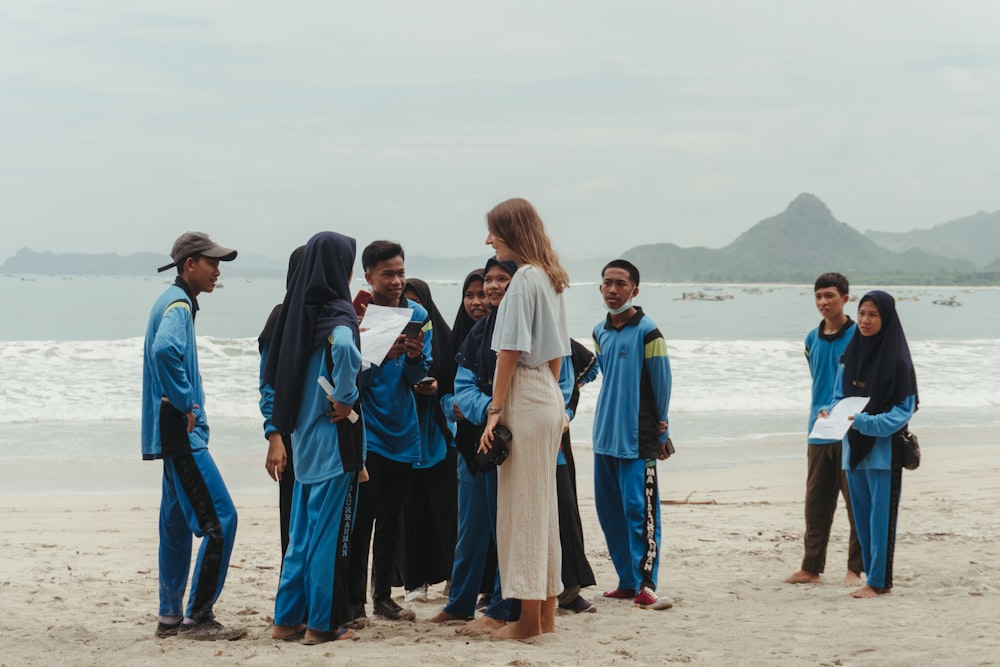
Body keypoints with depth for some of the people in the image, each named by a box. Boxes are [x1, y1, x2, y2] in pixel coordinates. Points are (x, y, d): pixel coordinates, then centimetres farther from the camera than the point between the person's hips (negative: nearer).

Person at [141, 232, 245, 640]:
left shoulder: (173, 301, 18)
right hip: (181, 432, -11)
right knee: (220, 520, -11)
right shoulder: (178, 304, -13)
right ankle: (198, 618, -9)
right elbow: (165, 350, -33)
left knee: (178, 524, 14)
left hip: (176, 435, 11)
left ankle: (171, 616, 19)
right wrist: (185, 404, -24)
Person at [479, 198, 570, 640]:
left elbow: (509, 351, -16)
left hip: (524, 400, -9)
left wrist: (495, 410, -13)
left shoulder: (523, 278, -14)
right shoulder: (551, 279, 13)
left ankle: (528, 619, 0)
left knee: (522, 507, -4)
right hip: (549, 399, 9)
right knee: (543, 507, 13)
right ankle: (546, 612, 19)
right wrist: (551, 392, 20)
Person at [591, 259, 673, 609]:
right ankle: (627, 581, 17)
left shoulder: (647, 331, -8)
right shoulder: (600, 332, 12)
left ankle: (646, 584, -10)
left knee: (639, 511, -11)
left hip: (637, 439, -7)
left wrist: (660, 430, 3)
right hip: (605, 436, 7)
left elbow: (662, 383, -3)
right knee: (609, 512, 9)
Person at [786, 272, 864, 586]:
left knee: (857, 502, -1)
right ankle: (811, 567, 14)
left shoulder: (859, 336, -5)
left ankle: (855, 568, 5)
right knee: (815, 504, 8)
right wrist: (821, 411, 8)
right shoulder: (812, 339, 11)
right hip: (819, 432, 5)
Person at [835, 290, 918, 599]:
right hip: (854, 447, 6)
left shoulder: (896, 359, -10)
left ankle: (879, 581, 4)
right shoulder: (851, 354, 7)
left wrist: (866, 422, -23)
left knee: (880, 515, -2)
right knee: (862, 516, 10)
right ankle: (875, 578, 19)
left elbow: (904, 409, -11)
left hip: (883, 449, -6)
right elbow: (839, 396, 13)